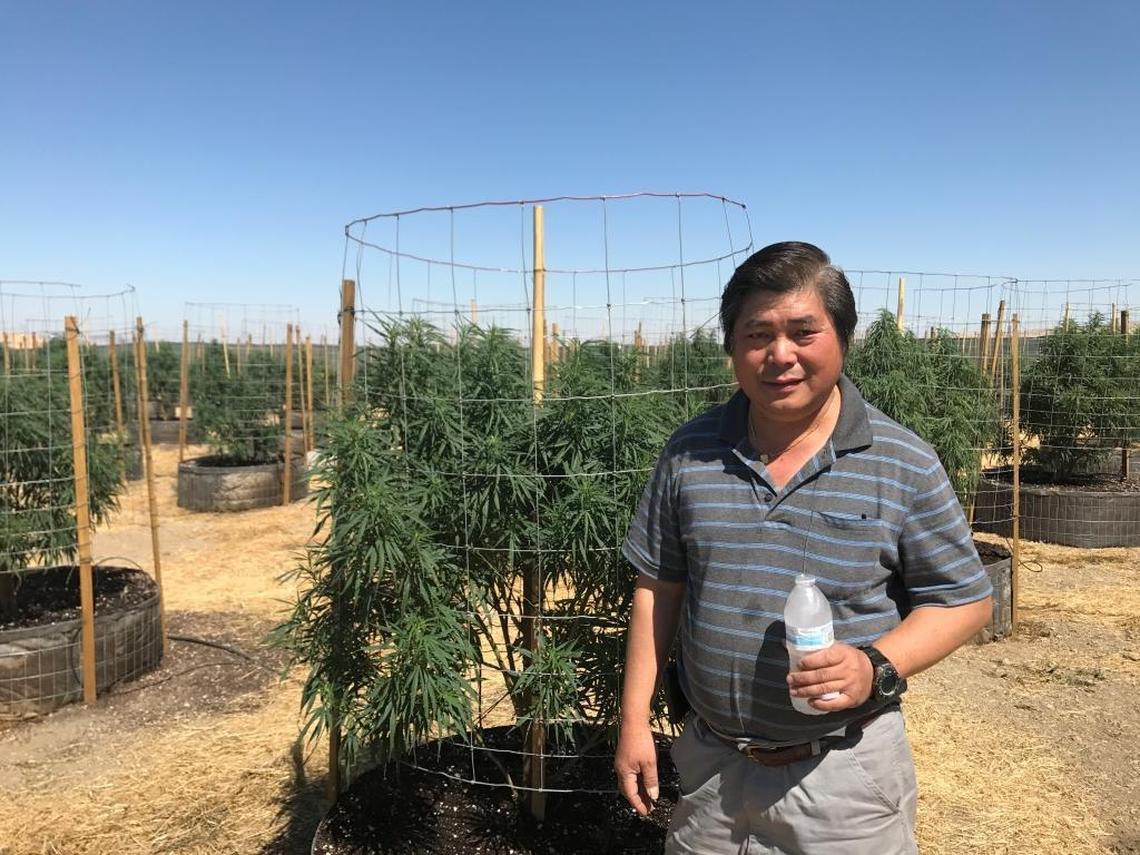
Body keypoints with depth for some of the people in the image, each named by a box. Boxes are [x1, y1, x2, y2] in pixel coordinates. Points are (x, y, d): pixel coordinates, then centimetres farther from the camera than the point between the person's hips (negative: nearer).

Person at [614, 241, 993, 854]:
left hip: (846, 776, -2)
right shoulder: (689, 453, -4)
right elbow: (657, 589, 2)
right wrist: (635, 721, 2)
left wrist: (877, 668, -20)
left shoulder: (905, 465, -10)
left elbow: (965, 601, -3)